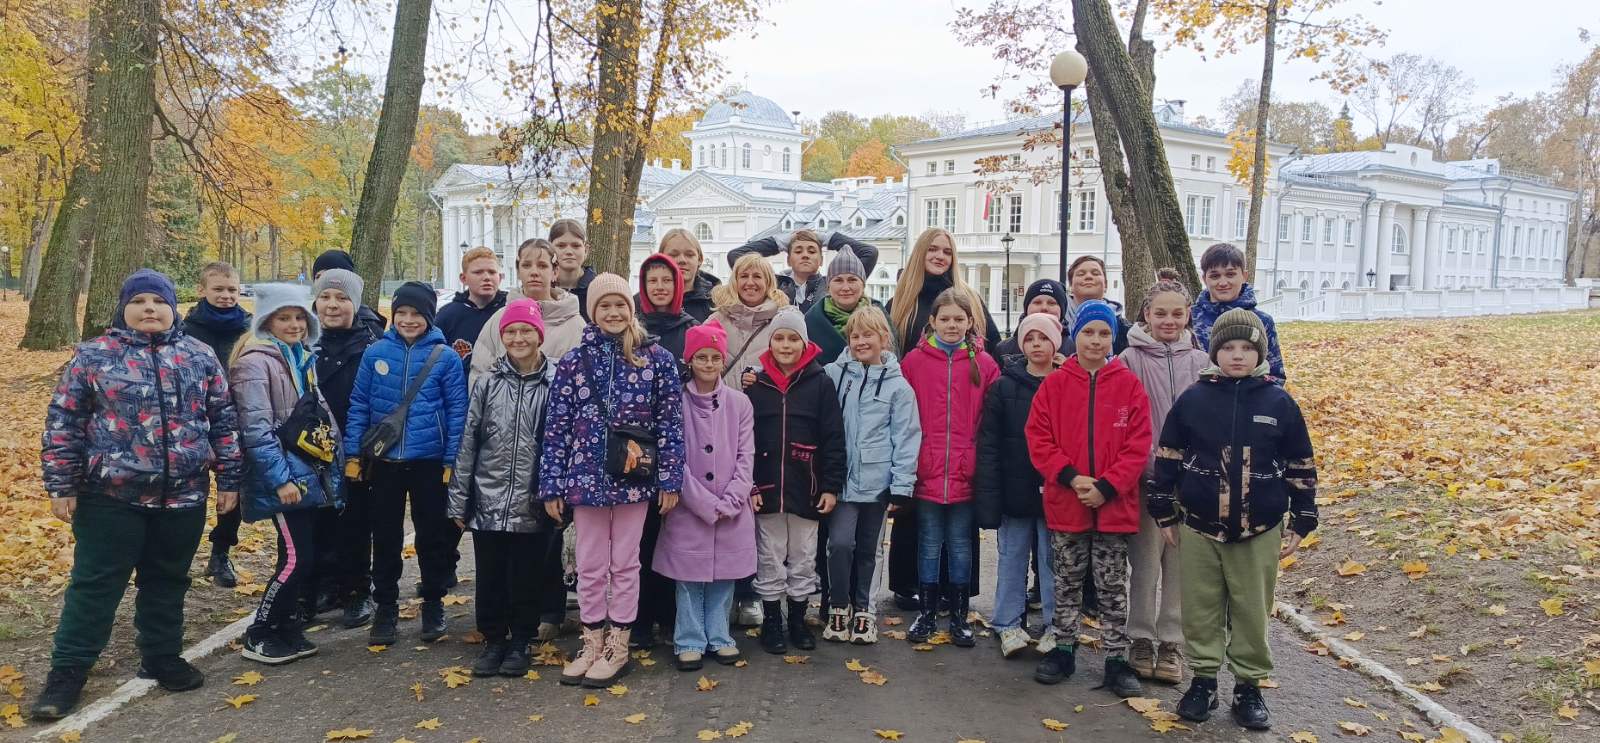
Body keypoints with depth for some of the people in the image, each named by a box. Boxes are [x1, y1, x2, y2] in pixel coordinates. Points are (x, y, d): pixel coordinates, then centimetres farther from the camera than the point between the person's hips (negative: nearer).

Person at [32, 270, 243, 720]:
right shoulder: (94, 356, -2)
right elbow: (63, 424, -1)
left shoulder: (199, 357, 5)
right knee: (95, 583, 4)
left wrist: (229, 478, 6)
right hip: (111, 496, -2)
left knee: (167, 582, 15)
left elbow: (223, 421, 8)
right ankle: (67, 672, 16)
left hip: (182, 496, 3)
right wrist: (62, 485, -4)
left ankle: (162, 658, 30)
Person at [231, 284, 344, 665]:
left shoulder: (303, 358, 15)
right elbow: (257, 429, -18)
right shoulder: (256, 362, -11)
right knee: (297, 557, -9)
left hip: (311, 472, 8)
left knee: (312, 551, 8)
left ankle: (286, 626, 22)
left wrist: (334, 460, 16)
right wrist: (280, 479, -21)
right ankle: (258, 636, 7)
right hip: (284, 476, -8)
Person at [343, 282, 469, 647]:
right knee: (385, 536, 11)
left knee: (432, 535, 9)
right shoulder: (376, 352, -1)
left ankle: (433, 606, 24)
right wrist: (352, 453, 0)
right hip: (384, 460, 2)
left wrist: (452, 461, -6)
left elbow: (457, 411, -4)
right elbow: (359, 405, 3)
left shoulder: (445, 357, -5)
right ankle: (385, 608, 24)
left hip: (429, 461, -1)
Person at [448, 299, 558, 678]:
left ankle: (520, 643, 26)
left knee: (526, 579, 8)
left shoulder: (555, 383, -3)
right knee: (490, 578, 10)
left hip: (533, 506, -2)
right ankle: (493, 640, 27)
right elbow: (468, 443, 6)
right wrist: (459, 500, 5)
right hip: (488, 502, 2)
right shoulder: (487, 383, 4)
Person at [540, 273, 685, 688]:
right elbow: (557, 426, 0)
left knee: (625, 564, 9)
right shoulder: (573, 362, 0)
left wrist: (671, 479, -5)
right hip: (587, 475, 1)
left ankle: (618, 647, 21)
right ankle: (593, 643, 25)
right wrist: (551, 485, -2)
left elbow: (671, 421, -2)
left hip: (635, 477, -1)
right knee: (590, 566, 10)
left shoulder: (657, 359, -2)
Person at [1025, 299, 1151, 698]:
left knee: (1113, 586, 9)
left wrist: (1107, 487, -14)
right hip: (1064, 504, 1)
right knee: (1067, 583, 14)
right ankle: (1063, 650, 27)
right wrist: (1070, 477, -15)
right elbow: (1038, 438, -3)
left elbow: (1138, 445, -5)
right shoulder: (1055, 384, 0)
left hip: (1115, 505, -1)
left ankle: (1116, 660, 19)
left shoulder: (1129, 385, -1)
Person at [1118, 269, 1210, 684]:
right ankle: (1141, 640, 19)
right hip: (1145, 477, -2)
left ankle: (1172, 643, 19)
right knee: (1145, 562, 4)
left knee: (1181, 564, 8)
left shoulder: (1201, 363, 6)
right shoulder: (1130, 360, -2)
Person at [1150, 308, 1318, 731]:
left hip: (1259, 532, 0)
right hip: (1199, 528, 0)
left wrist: (1301, 523, 4)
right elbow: (1167, 459, 3)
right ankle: (1203, 681, 24)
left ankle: (1249, 688, 23)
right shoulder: (1193, 399, -4)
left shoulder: (1279, 403, -3)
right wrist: (1164, 515, 4)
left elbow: (1301, 467, 4)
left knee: (1252, 613, 8)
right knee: (1201, 610, 9)